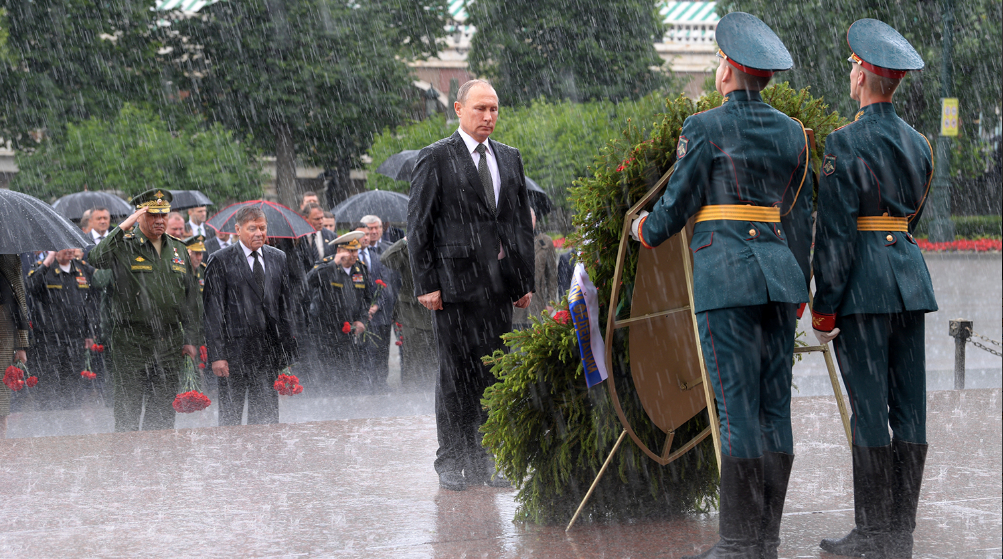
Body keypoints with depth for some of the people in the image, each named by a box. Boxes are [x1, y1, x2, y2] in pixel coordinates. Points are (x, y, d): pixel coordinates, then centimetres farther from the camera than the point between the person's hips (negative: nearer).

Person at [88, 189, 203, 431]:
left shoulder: (178, 250, 13)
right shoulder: (125, 246, -2)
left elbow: (192, 299, 16)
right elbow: (97, 259, -24)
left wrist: (192, 339, 9)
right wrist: (124, 227, -25)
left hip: (170, 344, 4)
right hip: (131, 343, -4)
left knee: (163, 411, 8)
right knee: (128, 409, -3)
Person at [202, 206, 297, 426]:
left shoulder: (278, 258, 11)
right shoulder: (221, 261, -3)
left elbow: (286, 305, 14)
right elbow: (213, 310, -6)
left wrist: (287, 349, 8)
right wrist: (217, 355, -12)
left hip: (269, 350, 4)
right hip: (235, 348, -4)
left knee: (266, 416, 6)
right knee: (230, 415, 0)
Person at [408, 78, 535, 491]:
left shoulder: (509, 158, 16)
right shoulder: (436, 159, -1)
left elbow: (522, 222, 18)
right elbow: (418, 225, -4)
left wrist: (526, 280, 11)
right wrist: (426, 283, -10)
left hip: (500, 286, 5)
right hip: (456, 282, -5)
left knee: (493, 375, 5)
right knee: (456, 374, -3)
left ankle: (481, 464, 11)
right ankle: (450, 462, 5)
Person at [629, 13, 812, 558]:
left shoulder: (703, 129, -6)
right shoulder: (791, 132, 11)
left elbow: (678, 204, -2)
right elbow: (800, 216, 15)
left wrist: (645, 230, 20)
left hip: (725, 274, -6)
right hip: (779, 269, 6)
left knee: (737, 406, -6)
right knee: (775, 405, 6)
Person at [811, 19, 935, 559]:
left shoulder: (845, 144, -12)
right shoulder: (918, 143, 11)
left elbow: (836, 231, -14)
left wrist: (824, 307, -10)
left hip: (864, 285, -7)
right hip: (911, 277, 7)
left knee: (868, 407, -4)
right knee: (909, 407, 6)